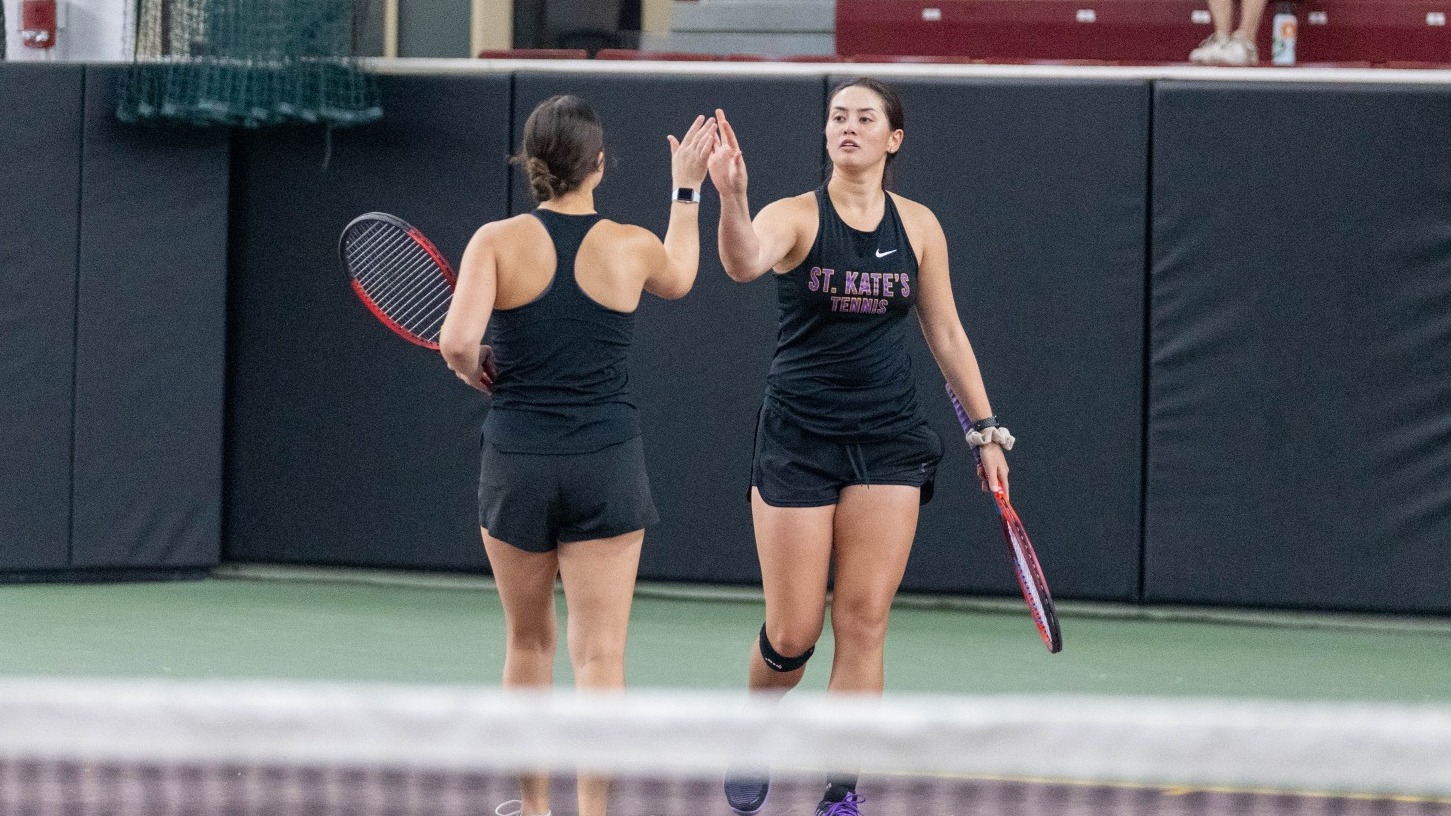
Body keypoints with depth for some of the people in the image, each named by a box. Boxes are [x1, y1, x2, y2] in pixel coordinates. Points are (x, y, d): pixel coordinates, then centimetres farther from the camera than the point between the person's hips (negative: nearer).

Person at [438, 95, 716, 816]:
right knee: (599, 655, -2)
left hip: (517, 464, 1)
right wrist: (686, 190, 35)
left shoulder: (498, 241, -6)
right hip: (606, 465, -1)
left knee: (528, 643, 18)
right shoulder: (632, 247, -2)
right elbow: (677, 278, 23)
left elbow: (457, 341, -18)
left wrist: (475, 370, 4)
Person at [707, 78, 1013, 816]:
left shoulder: (918, 227, 5)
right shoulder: (796, 217, -6)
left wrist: (987, 430, 9)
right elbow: (744, 262, -29)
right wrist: (730, 197, -49)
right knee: (793, 633, -1)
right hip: (798, 439, -2)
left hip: (887, 442, 2)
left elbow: (946, 334, 13)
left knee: (863, 622, -4)